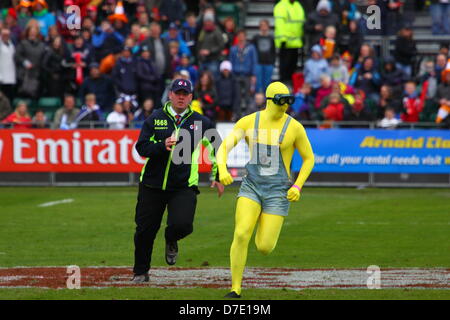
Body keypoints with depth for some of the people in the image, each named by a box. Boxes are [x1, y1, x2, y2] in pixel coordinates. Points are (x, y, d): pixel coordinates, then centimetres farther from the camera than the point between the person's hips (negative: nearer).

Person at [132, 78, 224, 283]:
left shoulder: (200, 123, 6)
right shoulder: (155, 119, 4)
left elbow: (216, 148, 19)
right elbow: (141, 148, -4)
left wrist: (217, 177, 17)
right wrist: (163, 146, -21)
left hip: (183, 187, -1)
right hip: (152, 185, 1)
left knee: (182, 225, -21)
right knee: (145, 230, 3)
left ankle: (171, 241, 17)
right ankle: (141, 272, 25)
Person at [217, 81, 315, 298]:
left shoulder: (294, 128, -5)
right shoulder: (248, 122, -1)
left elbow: (309, 158, 7)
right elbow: (224, 147, -6)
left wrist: (297, 186, -6)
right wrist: (222, 169, -26)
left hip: (278, 191, -1)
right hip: (251, 185, 1)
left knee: (264, 248, -7)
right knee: (241, 234, -20)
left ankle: (268, 234, 33)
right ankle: (235, 289, -10)